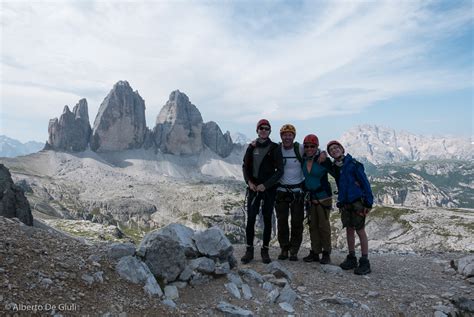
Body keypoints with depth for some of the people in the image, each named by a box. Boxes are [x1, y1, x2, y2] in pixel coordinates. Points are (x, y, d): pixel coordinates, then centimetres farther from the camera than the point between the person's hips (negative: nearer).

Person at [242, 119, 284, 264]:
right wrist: (249, 181, -6)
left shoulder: (274, 148, -2)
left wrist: (265, 185, -13)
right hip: (254, 187, 2)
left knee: (267, 219, 5)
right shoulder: (252, 147, 6)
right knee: (250, 218, -2)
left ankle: (265, 250, 17)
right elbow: (245, 166, 10)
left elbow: (280, 170, -5)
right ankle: (249, 250, 9)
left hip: (269, 188, -2)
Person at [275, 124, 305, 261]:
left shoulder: (301, 149, -10)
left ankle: (294, 250, 16)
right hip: (281, 190, 2)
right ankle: (284, 249, 20)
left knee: (297, 222, 4)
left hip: (298, 190, -1)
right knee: (282, 221, 7)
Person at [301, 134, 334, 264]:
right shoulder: (303, 160, 3)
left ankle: (326, 253, 12)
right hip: (310, 197, 5)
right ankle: (315, 252, 19)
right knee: (312, 225, 10)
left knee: (323, 225, -1)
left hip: (323, 197, -5)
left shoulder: (323, 160, -12)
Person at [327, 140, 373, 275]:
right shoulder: (335, 167, 8)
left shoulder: (353, 164, -11)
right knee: (349, 230, 12)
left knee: (360, 230, -1)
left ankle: (365, 262, 6)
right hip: (344, 203, 6)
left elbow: (365, 183, -11)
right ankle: (351, 258, 23)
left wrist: (368, 202, -14)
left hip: (357, 201, -6)